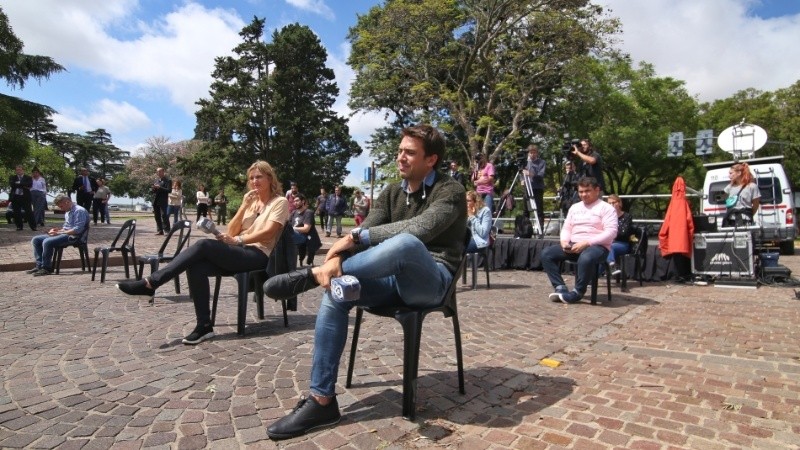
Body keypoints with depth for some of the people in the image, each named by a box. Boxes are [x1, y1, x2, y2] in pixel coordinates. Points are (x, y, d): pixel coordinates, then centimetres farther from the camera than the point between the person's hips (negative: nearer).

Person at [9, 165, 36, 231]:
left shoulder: (28, 178, 6)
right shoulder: (12, 177, 10)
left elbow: (30, 184, -12)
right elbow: (11, 184, -9)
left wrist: (19, 183, -11)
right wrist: (23, 185, -12)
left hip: (25, 197, -2)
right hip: (15, 197, 2)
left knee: (29, 212, -4)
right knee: (16, 213, 3)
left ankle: (33, 226, -2)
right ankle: (19, 227, 12)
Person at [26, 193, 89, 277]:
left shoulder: (79, 211, -13)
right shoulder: (67, 212, 19)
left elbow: (77, 230, -22)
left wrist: (59, 232, -17)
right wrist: (57, 230, 6)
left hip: (72, 237, -11)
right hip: (64, 234, 11)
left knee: (47, 242, -29)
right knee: (35, 240, 5)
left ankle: (47, 268, -15)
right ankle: (39, 265, 2)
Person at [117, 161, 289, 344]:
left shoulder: (280, 202, 1)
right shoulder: (250, 200, 21)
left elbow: (268, 232, -14)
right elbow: (231, 231, 12)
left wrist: (238, 240, -23)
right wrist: (244, 206, 0)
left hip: (258, 255, -6)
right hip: (238, 252, 6)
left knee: (204, 245, -27)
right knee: (196, 267, -23)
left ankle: (150, 283, -23)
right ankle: (204, 326, -21)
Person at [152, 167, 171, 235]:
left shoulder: (167, 181, -2)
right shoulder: (156, 180, 19)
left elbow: (169, 190, -13)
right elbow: (151, 189, 21)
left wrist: (159, 187, -18)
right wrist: (153, 188, -2)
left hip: (163, 201, -7)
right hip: (155, 201, 7)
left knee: (164, 215, -10)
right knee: (157, 216, 7)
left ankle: (166, 230, -7)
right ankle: (159, 230, 12)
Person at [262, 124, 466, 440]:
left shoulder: (450, 191, -7)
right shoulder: (391, 193, 12)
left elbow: (419, 229, -26)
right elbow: (364, 233, -2)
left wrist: (357, 236, -24)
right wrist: (337, 258, -24)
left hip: (431, 280, -6)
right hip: (395, 278, 6)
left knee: (405, 243, -38)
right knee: (335, 291, -19)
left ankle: (311, 275, -23)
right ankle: (322, 401, -15)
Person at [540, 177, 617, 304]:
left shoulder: (606, 208, 1)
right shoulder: (574, 207, 20)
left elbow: (611, 232, -11)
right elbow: (566, 228, 19)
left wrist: (587, 242, -22)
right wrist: (564, 241, -5)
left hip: (597, 246, -6)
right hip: (573, 245, 6)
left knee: (586, 258, -42)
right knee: (546, 253, -16)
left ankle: (577, 292, -22)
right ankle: (561, 288, -18)